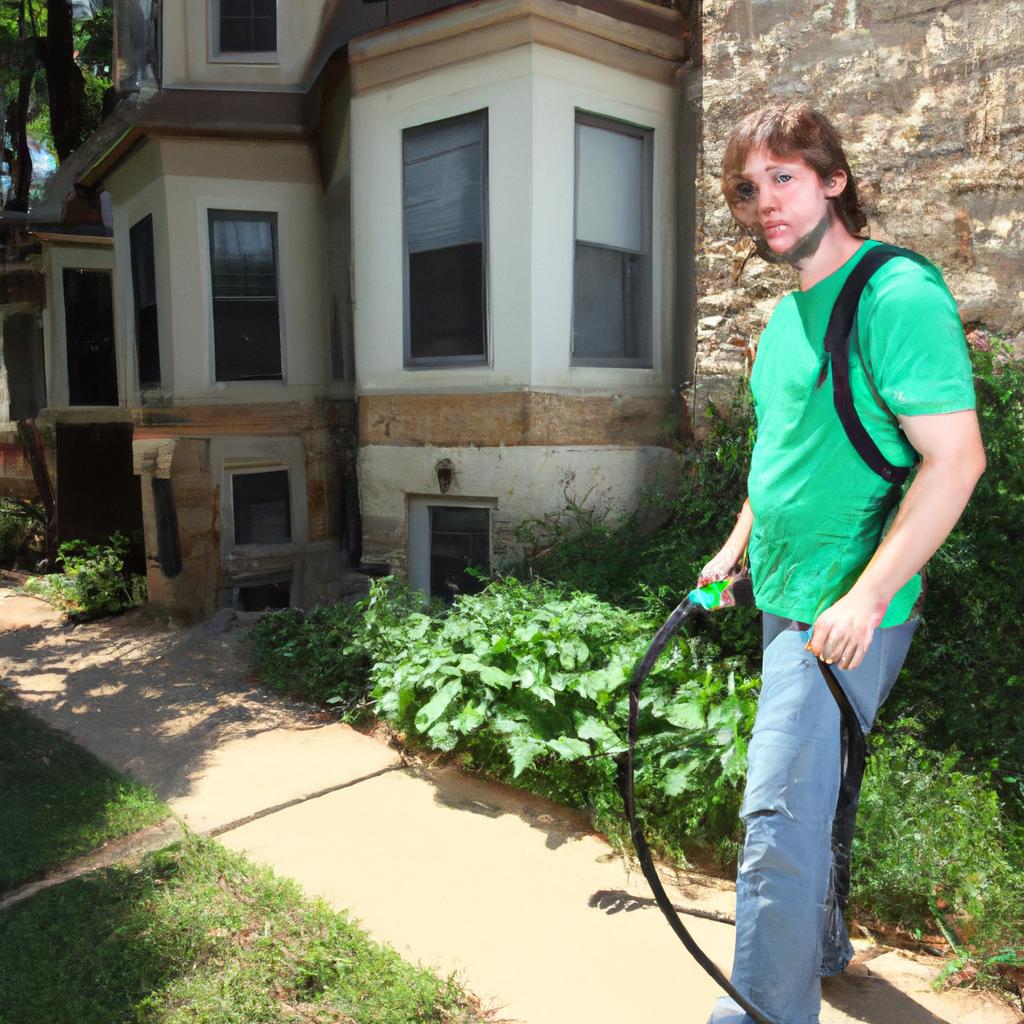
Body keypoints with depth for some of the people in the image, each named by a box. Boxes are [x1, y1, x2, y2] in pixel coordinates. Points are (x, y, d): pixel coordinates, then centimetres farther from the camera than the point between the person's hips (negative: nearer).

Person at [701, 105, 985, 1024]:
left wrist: (866, 597, -25)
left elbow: (956, 458, -21)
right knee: (808, 796, 22)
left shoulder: (899, 295, -15)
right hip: (784, 600, 9)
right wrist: (737, 548, 17)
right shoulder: (786, 314, 12)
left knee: (778, 815, -7)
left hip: (846, 611, -9)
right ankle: (820, 945, 43)